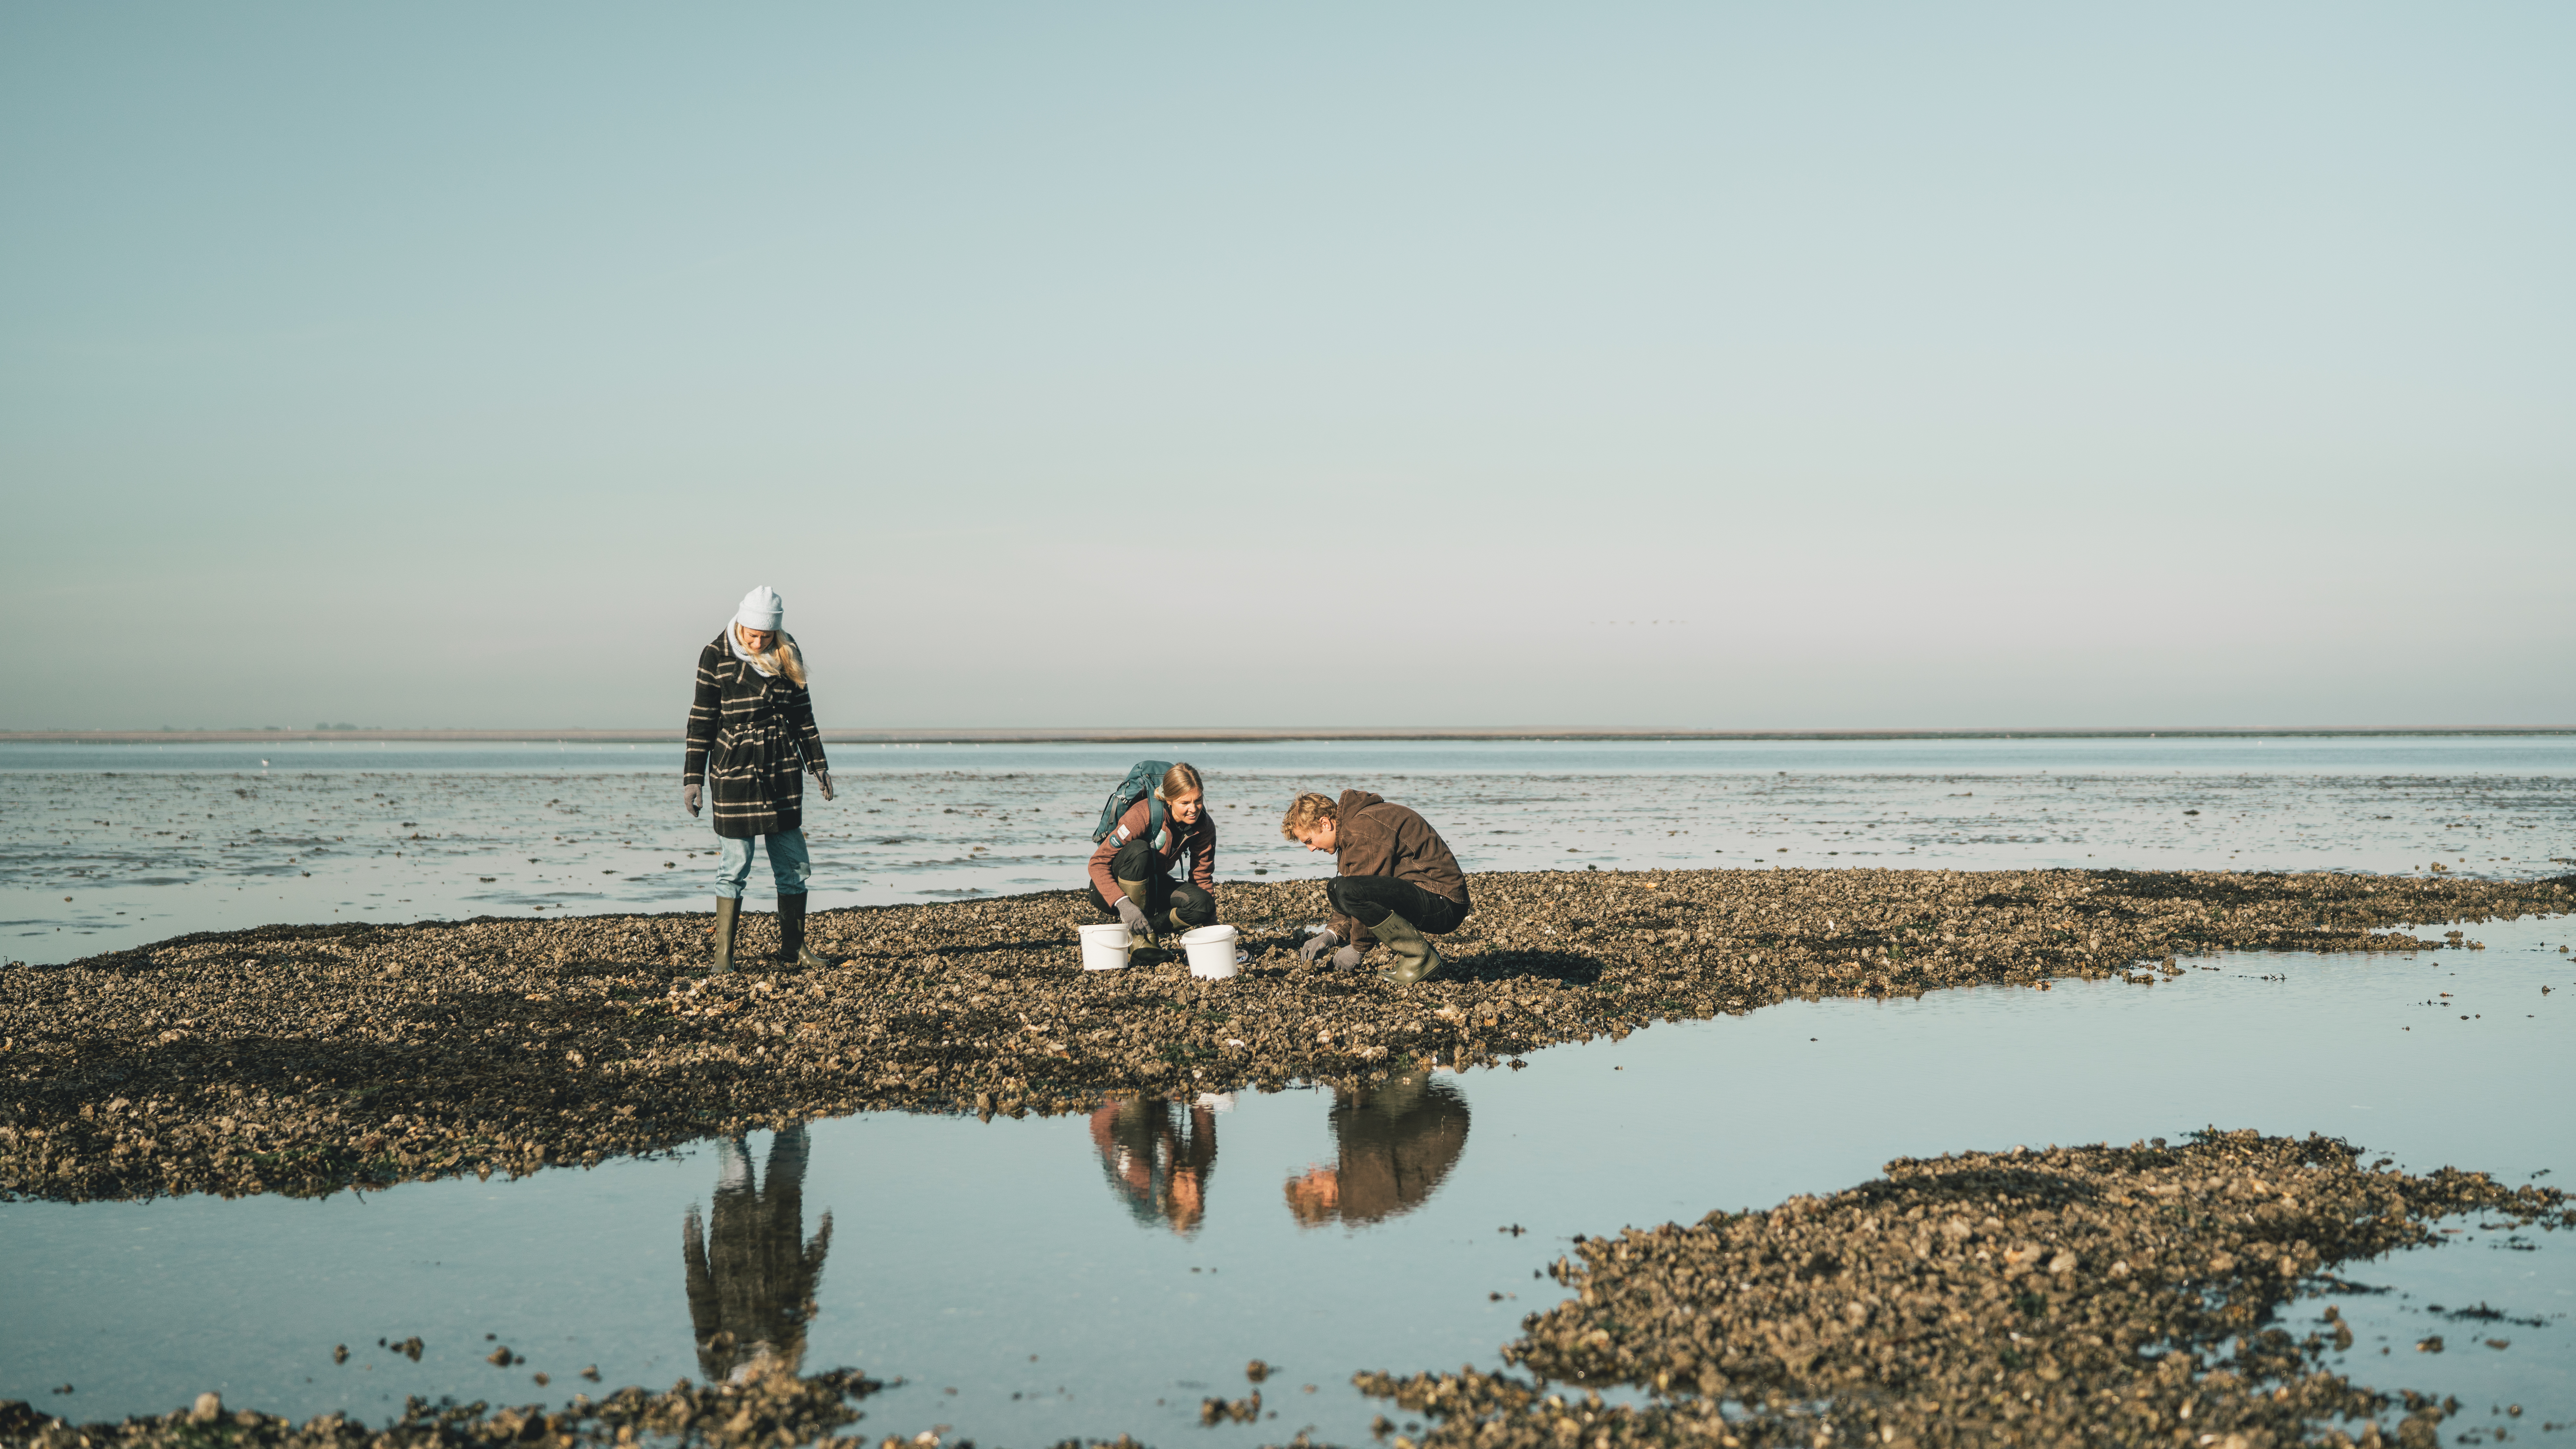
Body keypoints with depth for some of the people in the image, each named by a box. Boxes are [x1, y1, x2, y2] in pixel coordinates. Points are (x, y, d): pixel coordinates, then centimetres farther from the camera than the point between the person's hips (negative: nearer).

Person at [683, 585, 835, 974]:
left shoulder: (787, 653, 5)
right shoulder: (717, 655, -6)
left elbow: (802, 712, 15)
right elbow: (702, 719, -4)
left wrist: (817, 763, 14)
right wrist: (693, 777, -6)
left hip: (784, 769, 4)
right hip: (734, 769, -4)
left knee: (793, 862, 6)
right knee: (735, 863, -4)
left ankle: (793, 948, 17)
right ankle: (724, 954, 3)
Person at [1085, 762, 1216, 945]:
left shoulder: (1204, 826, -12)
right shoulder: (1144, 815, -28)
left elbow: (1202, 877, -1)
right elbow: (1098, 863, -29)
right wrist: (1123, 904, -44)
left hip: (1151, 888, 4)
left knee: (1203, 904, -26)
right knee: (1138, 850, -38)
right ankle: (1139, 939, -28)